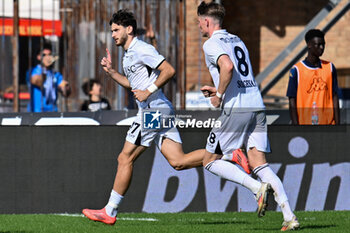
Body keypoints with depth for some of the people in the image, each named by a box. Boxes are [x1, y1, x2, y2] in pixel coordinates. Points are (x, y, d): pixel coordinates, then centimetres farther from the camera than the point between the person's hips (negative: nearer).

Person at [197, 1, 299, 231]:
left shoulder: (212, 44, -3)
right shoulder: (237, 40, 23)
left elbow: (227, 66, -23)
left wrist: (219, 96, -12)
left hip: (236, 108, -8)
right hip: (257, 105, 8)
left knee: (209, 161, 3)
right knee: (259, 163, 4)